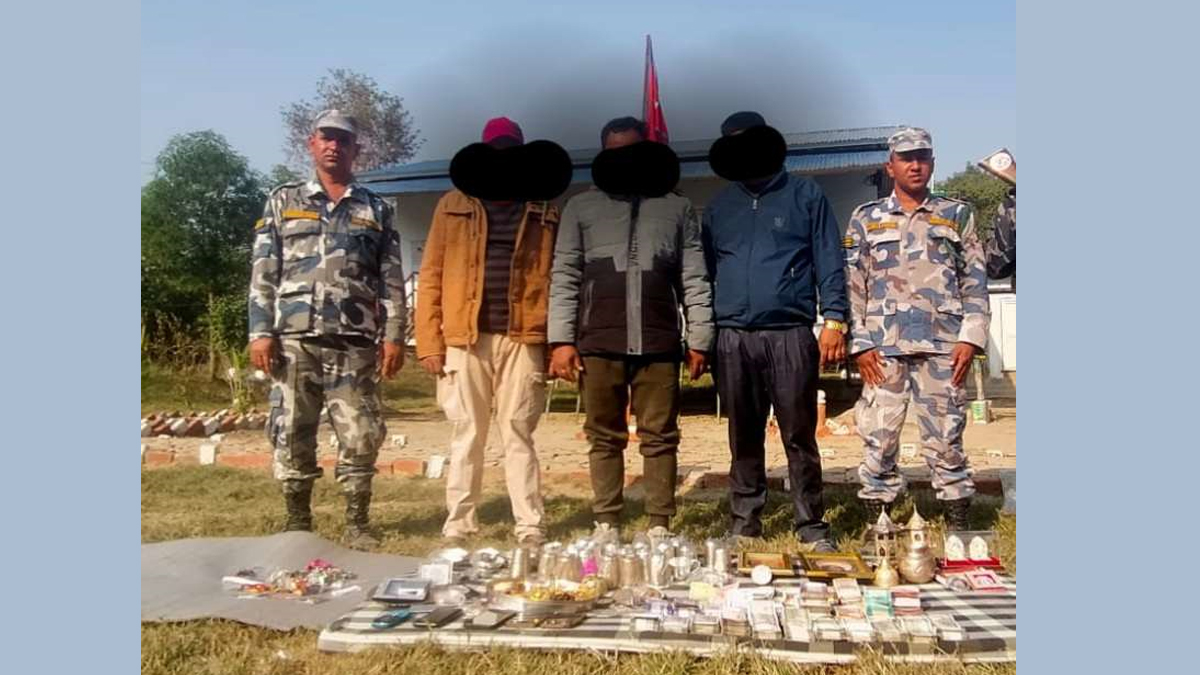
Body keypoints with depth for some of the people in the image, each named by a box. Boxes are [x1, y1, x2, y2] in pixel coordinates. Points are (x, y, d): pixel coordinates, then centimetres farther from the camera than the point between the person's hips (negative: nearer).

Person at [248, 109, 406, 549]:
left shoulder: (375, 210, 12)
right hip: (294, 339, 0)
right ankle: (297, 522, 18)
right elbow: (263, 273, 6)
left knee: (360, 436, -1)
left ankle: (357, 524, 12)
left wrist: (393, 335, -2)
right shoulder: (283, 201, 12)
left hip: (355, 342, 0)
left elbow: (391, 280, 8)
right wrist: (260, 332, -4)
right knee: (292, 436, 4)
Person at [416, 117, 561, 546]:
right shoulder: (454, 205, 11)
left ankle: (530, 529, 6)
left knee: (518, 435, 2)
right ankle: (458, 527, 13)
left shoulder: (544, 214, 12)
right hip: (465, 338, 0)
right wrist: (429, 342, -2)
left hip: (522, 339, 0)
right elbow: (431, 277, 6)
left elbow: (554, 281, 8)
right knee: (467, 435, 6)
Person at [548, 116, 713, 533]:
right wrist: (562, 339, -3)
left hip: (658, 344, 0)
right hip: (599, 344, 0)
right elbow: (564, 278, 6)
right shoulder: (581, 208, 11)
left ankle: (659, 527, 10)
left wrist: (699, 340, 3)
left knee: (660, 438, 3)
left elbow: (694, 281, 9)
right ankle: (607, 527, 13)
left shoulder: (676, 209, 12)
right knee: (604, 438, 6)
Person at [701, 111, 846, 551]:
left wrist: (834, 321, -8)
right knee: (743, 440, 10)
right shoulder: (720, 205, 16)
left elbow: (829, 263, 2)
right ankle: (745, 527, 19)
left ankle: (812, 530, 11)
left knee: (800, 438, 1)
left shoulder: (805, 195, 7)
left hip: (790, 335, -3)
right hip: (733, 338, 3)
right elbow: (707, 271, 17)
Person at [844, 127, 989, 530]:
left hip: (943, 346, 0)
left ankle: (958, 521, 14)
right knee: (878, 436, 1)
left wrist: (970, 338, -2)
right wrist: (860, 344, -2)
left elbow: (975, 281, 8)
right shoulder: (866, 219, 11)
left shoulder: (957, 215, 12)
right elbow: (854, 286, 6)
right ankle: (879, 520, 11)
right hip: (884, 347, 0)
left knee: (946, 437, 3)